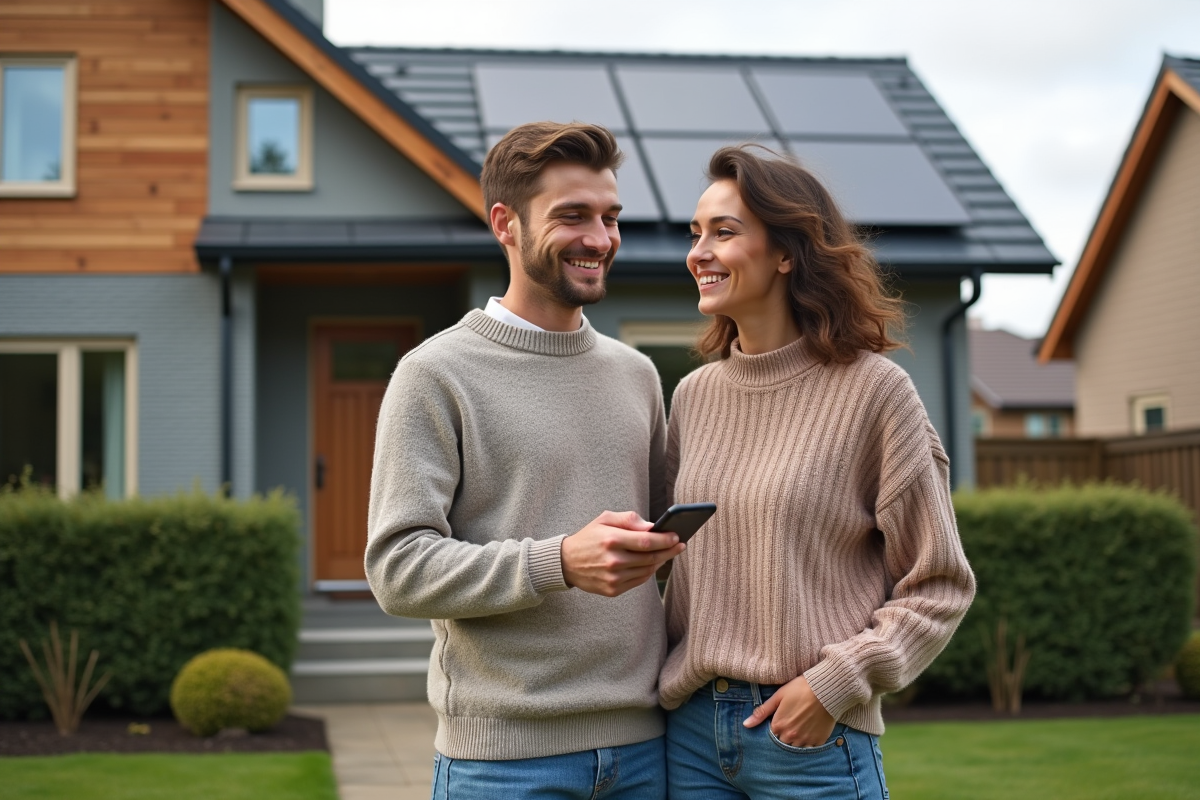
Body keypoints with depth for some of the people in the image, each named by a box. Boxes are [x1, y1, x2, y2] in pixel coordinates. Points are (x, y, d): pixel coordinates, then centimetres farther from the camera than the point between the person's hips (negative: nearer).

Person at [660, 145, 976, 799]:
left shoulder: (871, 389, -8)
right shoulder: (694, 395, 6)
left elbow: (939, 585, -5)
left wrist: (836, 681, -14)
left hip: (813, 738, -4)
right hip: (691, 727, 4)